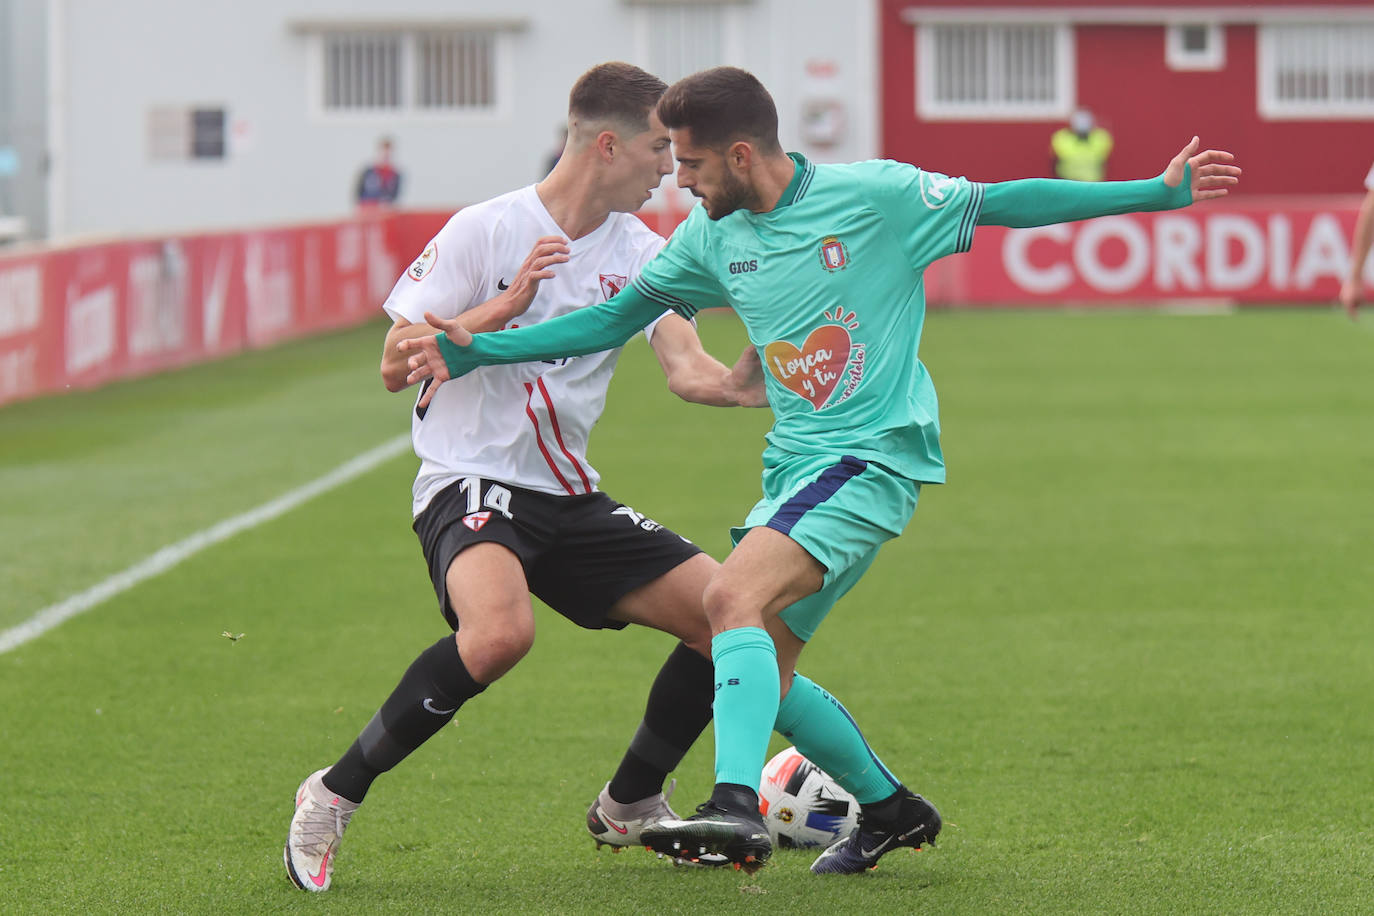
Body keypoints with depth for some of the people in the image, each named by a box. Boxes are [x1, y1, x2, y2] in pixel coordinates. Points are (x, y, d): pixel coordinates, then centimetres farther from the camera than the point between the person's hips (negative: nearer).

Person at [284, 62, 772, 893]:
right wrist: (503, 308, -20)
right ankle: (334, 797, -20)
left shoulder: (640, 255, 6)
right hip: (469, 482, -7)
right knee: (501, 631, -36)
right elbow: (396, 366, -10)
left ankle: (629, 807, 19)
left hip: (570, 497, 7)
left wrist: (751, 383, -28)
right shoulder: (486, 231, -9)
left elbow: (692, 373, -7)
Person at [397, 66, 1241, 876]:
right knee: (757, 674, 8)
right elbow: (616, 317, 16)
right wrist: (475, 352, 9)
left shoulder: (872, 195, -11)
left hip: (875, 455, -8)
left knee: (733, 598, -28)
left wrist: (1158, 192, -6)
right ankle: (890, 808, 29)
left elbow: (1000, 204, -4)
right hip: (795, 467, 8)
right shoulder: (712, 238, 7)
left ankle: (738, 807, -38)